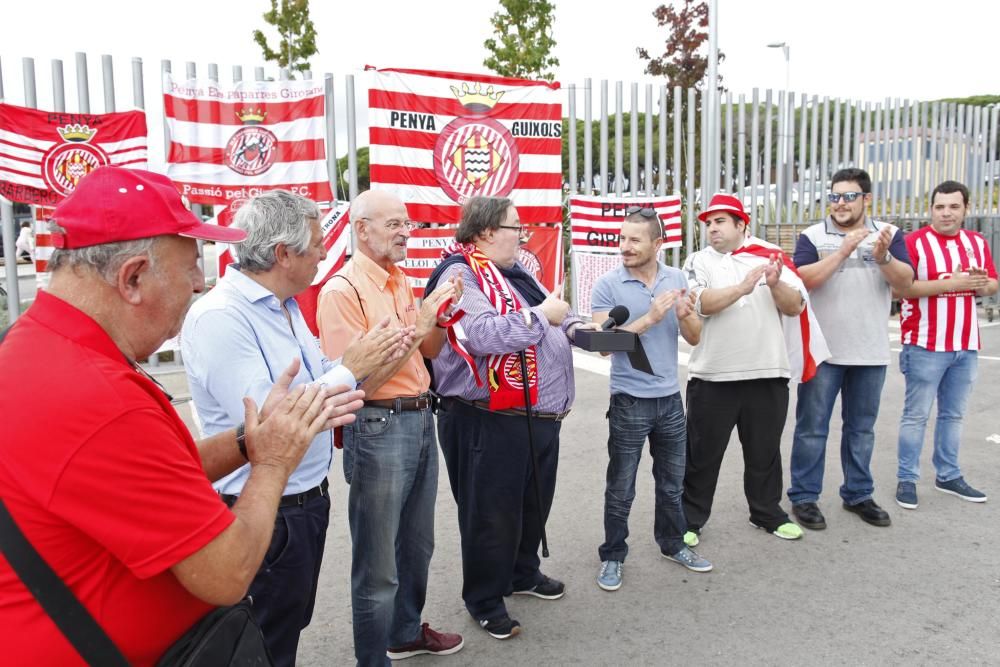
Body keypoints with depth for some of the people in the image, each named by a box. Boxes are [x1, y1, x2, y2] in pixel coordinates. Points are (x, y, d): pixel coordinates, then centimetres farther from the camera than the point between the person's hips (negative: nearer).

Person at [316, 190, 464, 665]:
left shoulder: (401, 281, 10)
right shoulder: (342, 290, -15)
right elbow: (360, 380, -19)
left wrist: (441, 315, -1)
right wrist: (416, 327, -19)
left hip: (420, 419, 8)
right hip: (377, 428, -8)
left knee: (417, 546, 23)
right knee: (378, 564, 5)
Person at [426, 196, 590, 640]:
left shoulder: (513, 272, 15)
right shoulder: (460, 274, -15)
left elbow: (553, 319, 23)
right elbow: (485, 336, -29)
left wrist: (577, 328, 2)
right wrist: (541, 315, -17)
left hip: (540, 417, 10)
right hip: (490, 423, -9)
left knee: (534, 504, 23)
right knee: (493, 514, 5)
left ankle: (523, 574, 45)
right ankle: (485, 600, 25)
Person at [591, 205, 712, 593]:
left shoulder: (676, 279, 2)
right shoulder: (607, 286, -12)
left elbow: (694, 338, 3)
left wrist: (685, 314, -18)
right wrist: (650, 317, -25)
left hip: (670, 397, 4)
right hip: (629, 401, -4)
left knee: (672, 483, 19)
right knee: (621, 490, 6)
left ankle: (672, 545, 38)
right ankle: (612, 556, 22)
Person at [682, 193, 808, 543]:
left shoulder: (770, 256, 7)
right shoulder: (699, 261, 2)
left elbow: (795, 306, -1)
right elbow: (701, 303, -16)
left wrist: (775, 284, -19)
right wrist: (742, 287, -26)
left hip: (768, 373, 2)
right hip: (713, 375, -2)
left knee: (765, 451, 17)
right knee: (702, 453, 6)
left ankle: (767, 513, 35)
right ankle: (690, 520, 18)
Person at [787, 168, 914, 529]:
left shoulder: (889, 234, 3)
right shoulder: (812, 236, -3)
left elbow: (905, 282, -6)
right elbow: (804, 279, -17)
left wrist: (883, 257, -24)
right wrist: (844, 249, -22)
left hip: (871, 353, 3)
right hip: (822, 351, -2)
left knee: (861, 428, 14)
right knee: (812, 428, 3)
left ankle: (858, 494, 28)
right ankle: (804, 497, 14)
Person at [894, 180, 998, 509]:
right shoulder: (914, 242, -8)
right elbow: (901, 287, -18)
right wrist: (951, 283, -22)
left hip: (966, 346, 6)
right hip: (925, 346, -5)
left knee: (953, 414, 14)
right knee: (916, 415, 1)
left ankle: (948, 476, 25)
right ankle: (907, 479, 9)